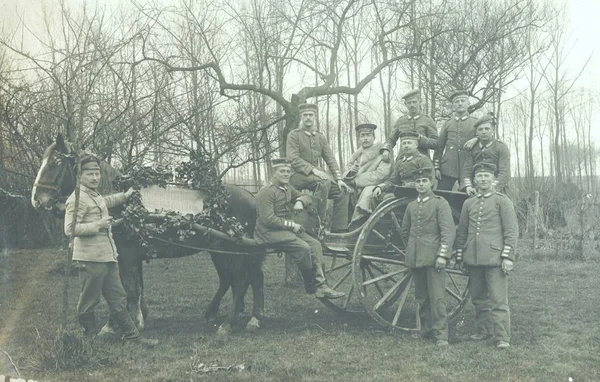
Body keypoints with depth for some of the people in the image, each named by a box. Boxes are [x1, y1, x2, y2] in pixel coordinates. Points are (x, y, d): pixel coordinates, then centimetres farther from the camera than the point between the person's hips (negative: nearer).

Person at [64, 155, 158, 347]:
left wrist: (125, 196, 45)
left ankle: (132, 335, 21)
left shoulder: (95, 196, 16)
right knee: (89, 302, 4)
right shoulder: (77, 199, -14)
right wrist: (98, 225, -22)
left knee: (118, 299, 14)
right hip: (91, 260, -10)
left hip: (108, 258, 10)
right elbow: (70, 229, -23)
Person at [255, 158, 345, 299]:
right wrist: (291, 225, -16)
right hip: (270, 232, -9)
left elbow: (306, 197, 21)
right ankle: (312, 286, -8)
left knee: (315, 245, -10)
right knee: (303, 248, -26)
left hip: (288, 228, 9)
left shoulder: (287, 188, 13)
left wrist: (300, 201, -4)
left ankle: (320, 286, -14)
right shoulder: (266, 192, -13)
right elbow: (268, 220, -20)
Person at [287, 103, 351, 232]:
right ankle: (319, 222, -29)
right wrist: (313, 170, -24)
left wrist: (339, 179, -2)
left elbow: (331, 159, 11)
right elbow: (293, 159, -13)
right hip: (298, 175, -6)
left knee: (342, 191, -9)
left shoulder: (321, 138, 17)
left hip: (317, 174, 6)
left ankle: (338, 230, -7)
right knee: (324, 182, -33)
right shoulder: (294, 135, -1)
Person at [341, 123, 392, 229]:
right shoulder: (356, 155, 20)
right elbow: (345, 176, 14)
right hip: (355, 191, 5)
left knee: (368, 191, -36)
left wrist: (356, 180, -11)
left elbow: (382, 174, -12)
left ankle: (354, 228, -38)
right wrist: (350, 172, -13)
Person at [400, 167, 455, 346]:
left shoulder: (440, 203, -2)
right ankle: (426, 329, 21)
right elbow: (405, 231, 26)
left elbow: (448, 230, -10)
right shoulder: (411, 206, 13)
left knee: (437, 297, -7)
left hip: (433, 257, -5)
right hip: (415, 258, 5)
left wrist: (443, 255, -17)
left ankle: (441, 334, -4)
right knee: (421, 297, 11)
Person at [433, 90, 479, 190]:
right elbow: (439, 147, 12)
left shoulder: (476, 123, 10)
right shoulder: (448, 124, 14)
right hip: (447, 169, 1)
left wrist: (475, 140, -22)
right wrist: (436, 167, 4)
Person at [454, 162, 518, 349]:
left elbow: (512, 231, -3)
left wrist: (507, 256, -10)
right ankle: (484, 331, 24)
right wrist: (460, 257, 15)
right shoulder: (468, 203, 15)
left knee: (498, 300, -5)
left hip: (495, 258, -5)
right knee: (478, 299, 11)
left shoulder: (502, 201, 2)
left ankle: (502, 338, -1)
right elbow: (461, 232, 19)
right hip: (473, 259, 5)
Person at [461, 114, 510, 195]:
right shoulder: (472, 148, 13)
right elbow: (466, 170, 6)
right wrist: (468, 186, -13)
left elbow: (504, 173, -5)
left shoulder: (502, 148, 4)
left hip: (497, 190, -2)